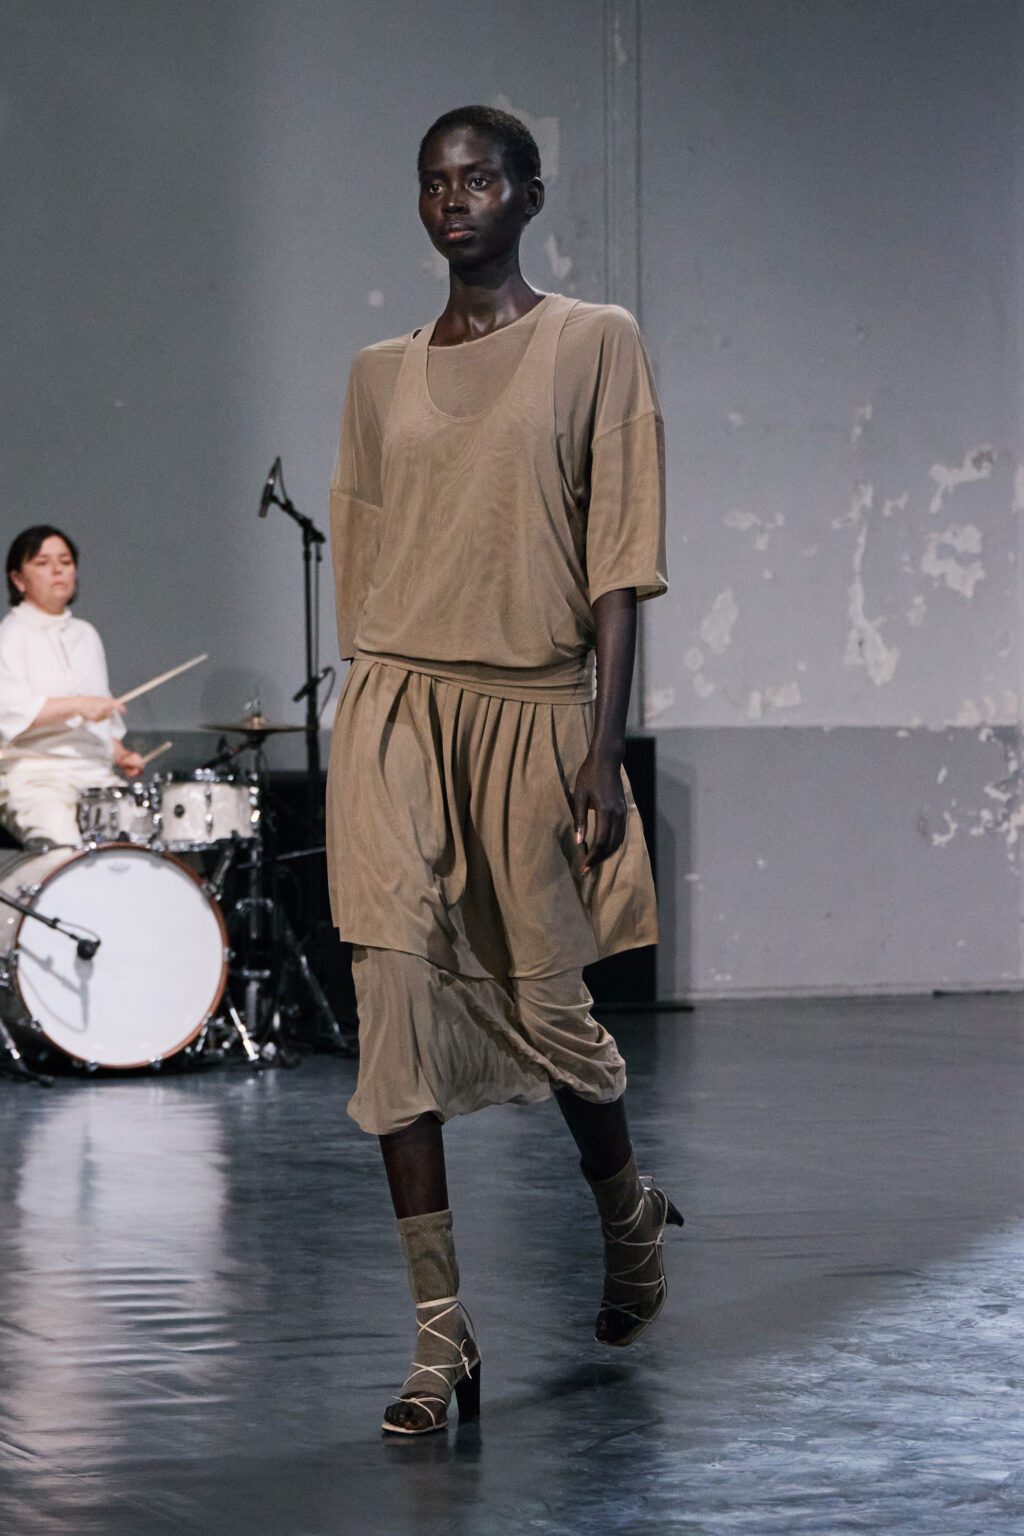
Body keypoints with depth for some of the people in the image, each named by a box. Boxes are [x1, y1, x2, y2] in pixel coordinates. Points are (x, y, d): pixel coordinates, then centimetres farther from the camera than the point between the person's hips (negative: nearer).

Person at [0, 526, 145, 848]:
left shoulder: (86, 636, 22)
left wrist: (120, 755, 13)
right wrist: (77, 706, -20)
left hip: (97, 775, 7)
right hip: (32, 778, -6)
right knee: (64, 847, -34)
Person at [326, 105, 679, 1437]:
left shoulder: (594, 345, 2)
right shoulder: (381, 375, 12)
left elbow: (618, 562, -3)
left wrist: (604, 744, -10)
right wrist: (373, 716, 13)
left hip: (530, 713, -2)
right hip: (394, 714, 2)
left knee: (546, 1009, 5)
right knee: (398, 1002, -11)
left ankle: (630, 1214, 38)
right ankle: (442, 1340, -8)